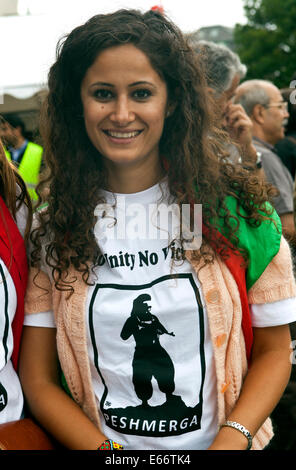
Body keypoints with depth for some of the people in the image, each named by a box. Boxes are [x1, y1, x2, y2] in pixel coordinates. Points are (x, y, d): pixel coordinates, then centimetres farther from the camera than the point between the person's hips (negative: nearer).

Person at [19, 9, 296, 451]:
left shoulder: (237, 206, -9)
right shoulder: (52, 224, -7)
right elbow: (39, 381, -6)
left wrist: (230, 440, -19)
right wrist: (105, 448, -20)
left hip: (220, 441, 0)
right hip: (96, 443, 1)